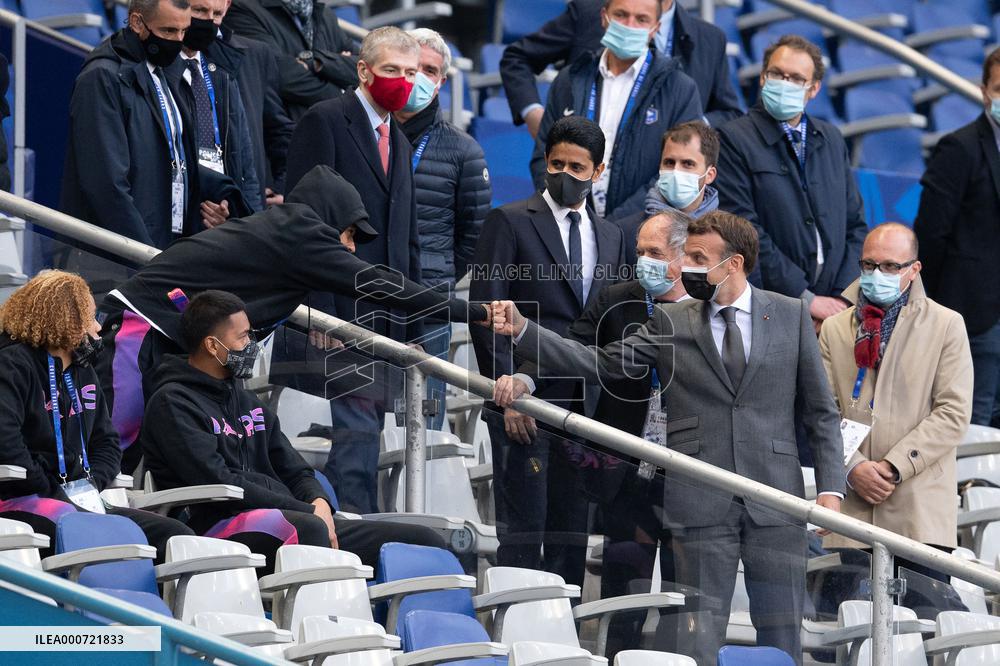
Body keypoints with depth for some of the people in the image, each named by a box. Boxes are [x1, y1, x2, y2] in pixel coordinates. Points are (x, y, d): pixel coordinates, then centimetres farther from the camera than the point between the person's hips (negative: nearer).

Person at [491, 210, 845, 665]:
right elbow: (599, 363, 1)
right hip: (702, 505, 0)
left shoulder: (790, 316, 7)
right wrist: (521, 330, -10)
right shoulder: (670, 322, 8)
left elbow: (820, 411, 8)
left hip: (776, 506, 0)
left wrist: (830, 488, -1)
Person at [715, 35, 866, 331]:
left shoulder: (831, 140, 18)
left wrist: (843, 299, 2)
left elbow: (855, 224, 17)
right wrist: (805, 298, -10)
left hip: (834, 307, 4)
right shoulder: (734, 139, -1)